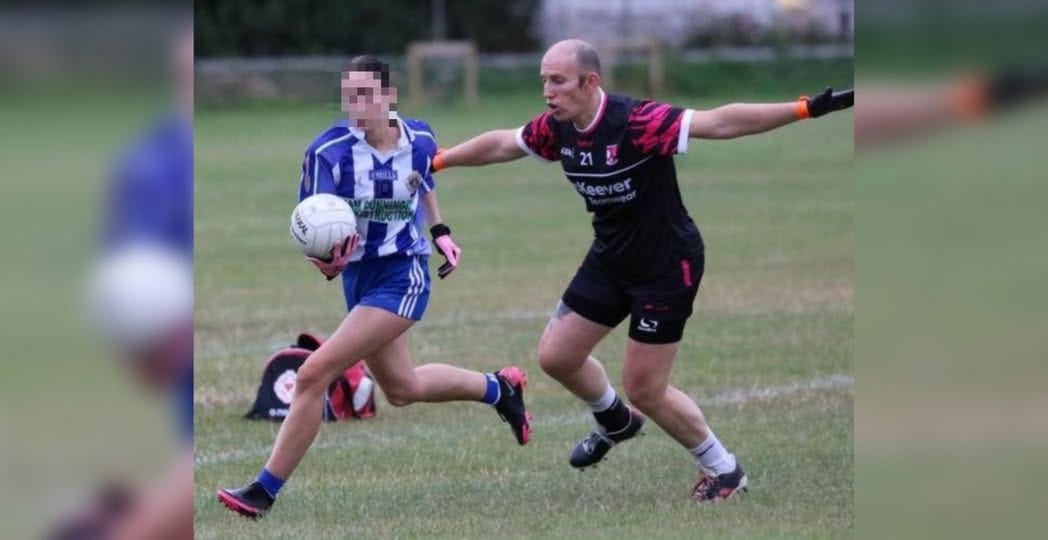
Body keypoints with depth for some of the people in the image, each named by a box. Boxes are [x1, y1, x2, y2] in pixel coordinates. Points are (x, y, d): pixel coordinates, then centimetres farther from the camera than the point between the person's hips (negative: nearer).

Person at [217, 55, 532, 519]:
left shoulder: (419, 140, -10)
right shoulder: (328, 151, -16)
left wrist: (440, 232, 7)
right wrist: (326, 257, -39)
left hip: (403, 277, -4)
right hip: (358, 277, 4)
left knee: (315, 372, -19)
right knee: (401, 388, 23)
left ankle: (265, 490, -12)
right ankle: (499, 388, 52)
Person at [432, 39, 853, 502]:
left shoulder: (636, 122, -31)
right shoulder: (557, 128, -8)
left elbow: (720, 122, -38)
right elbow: (500, 144, 11)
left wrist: (807, 109, -46)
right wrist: (436, 161, 21)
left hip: (668, 264, -7)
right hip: (610, 259, 7)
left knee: (644, 390, -4)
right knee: (556, 356, 12)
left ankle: (724, 471, 17)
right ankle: (617, 422, 42)